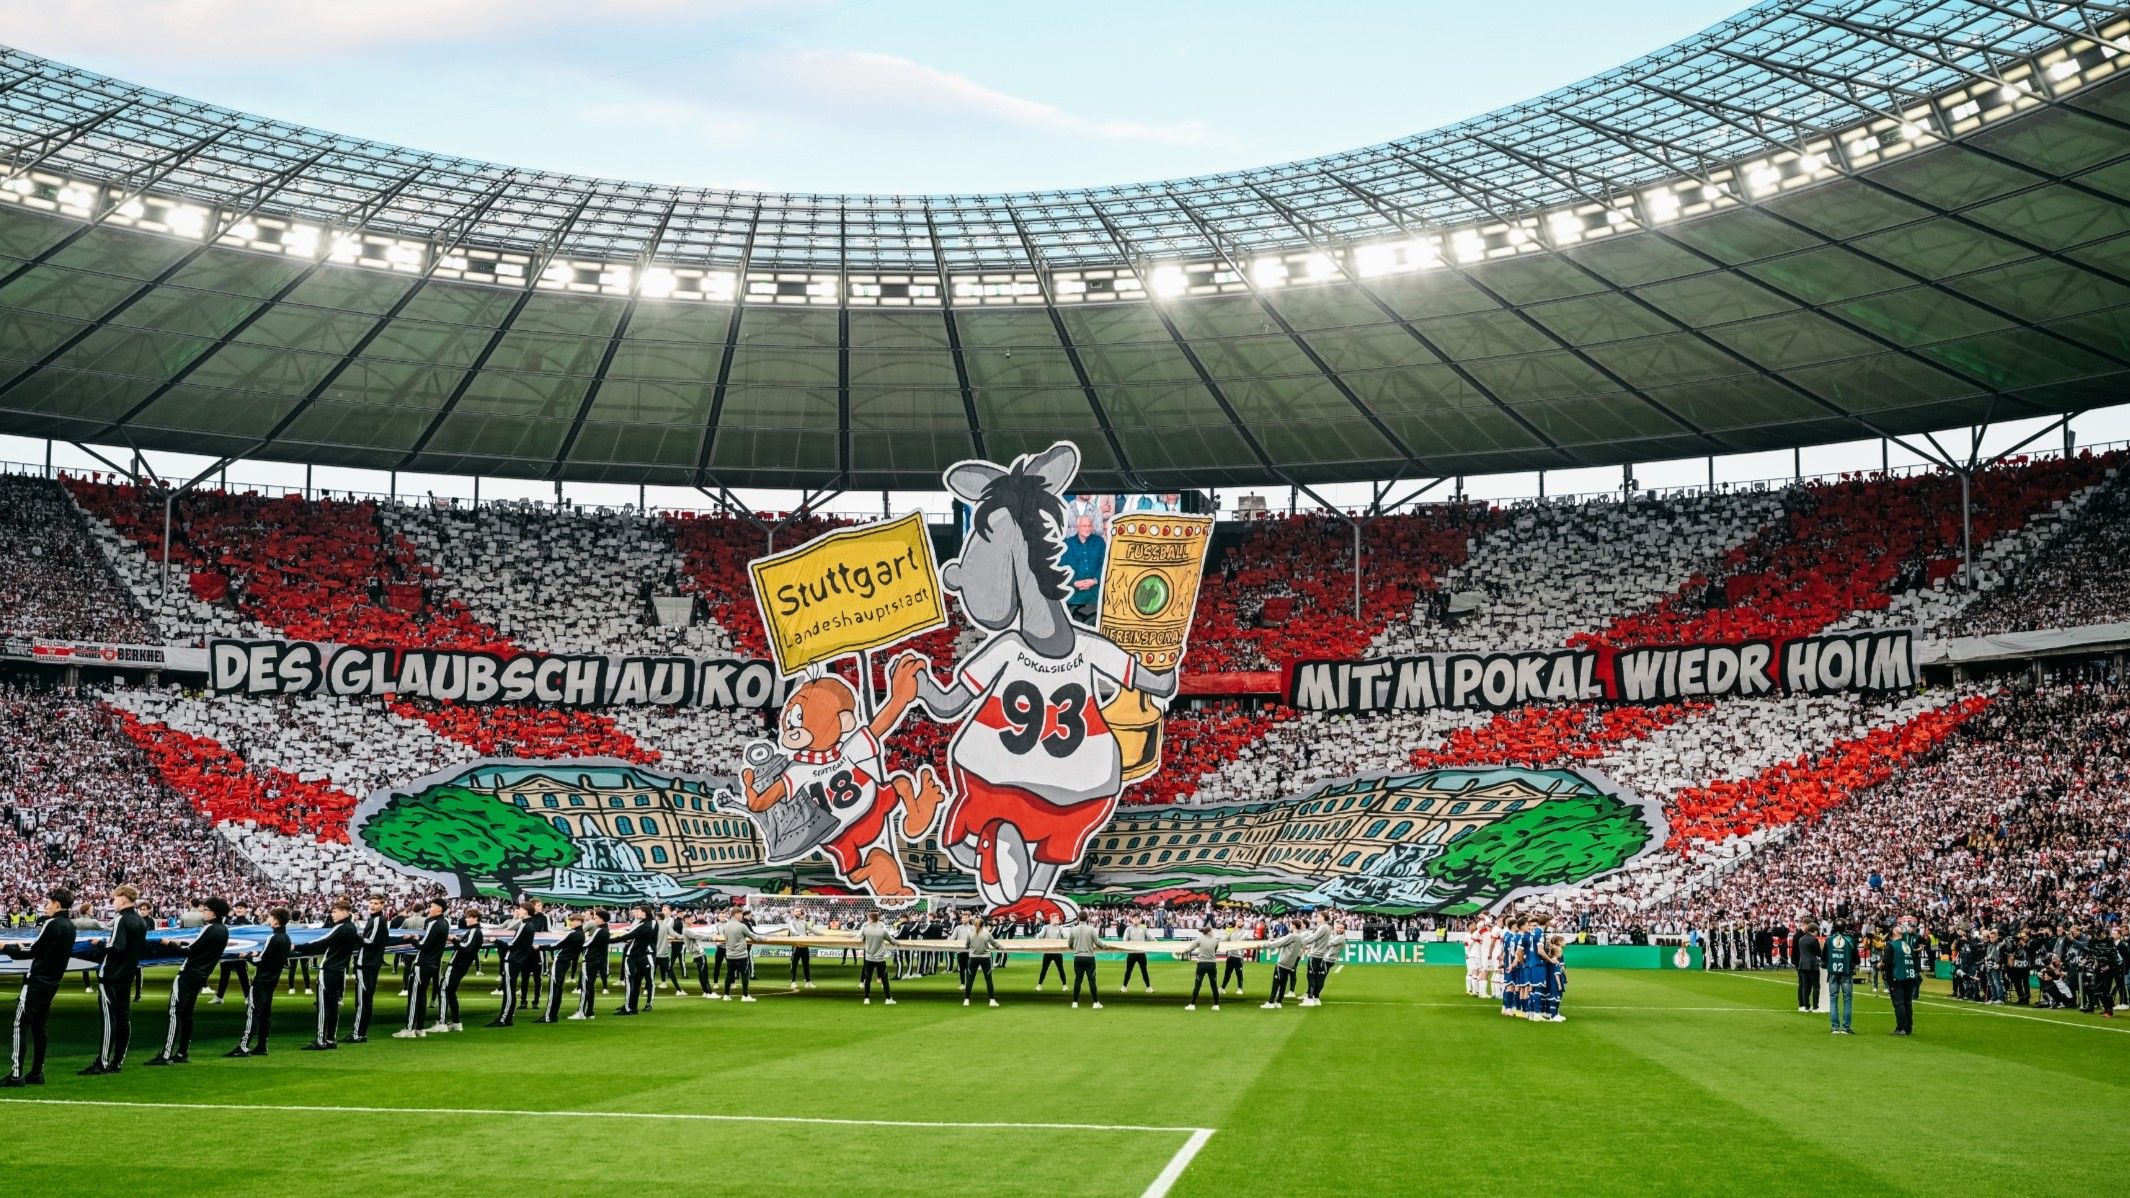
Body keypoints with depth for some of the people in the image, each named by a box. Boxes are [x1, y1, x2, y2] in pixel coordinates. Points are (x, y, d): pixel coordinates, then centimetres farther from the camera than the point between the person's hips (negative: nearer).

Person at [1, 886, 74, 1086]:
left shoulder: (52, 924, -15)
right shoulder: (70, 926, 10)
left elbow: (32, 952, -14)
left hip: (37, 982, -9)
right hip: (52, 983, 9)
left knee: (21, 1025, -7)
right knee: (38, 1027, 14)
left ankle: (16, 1075, -11)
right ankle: (36, 1073, 16)